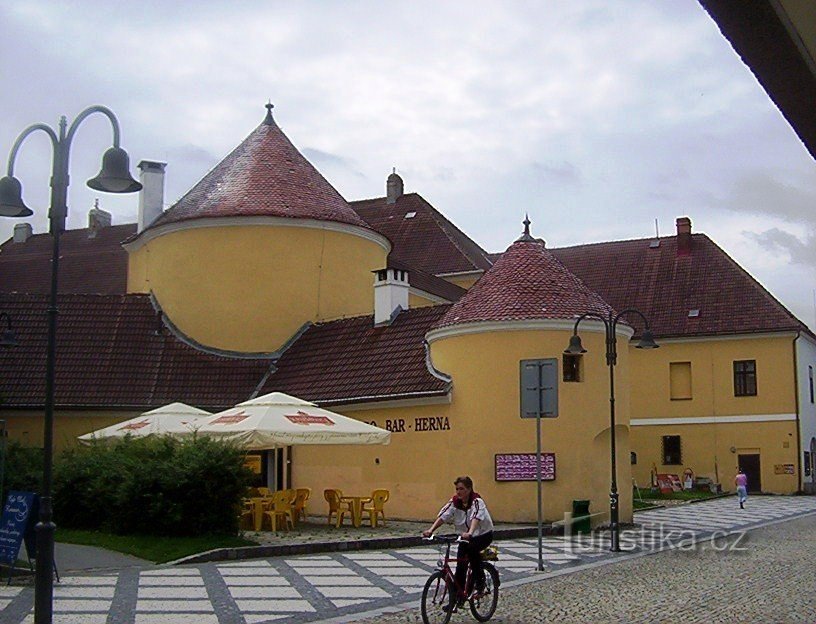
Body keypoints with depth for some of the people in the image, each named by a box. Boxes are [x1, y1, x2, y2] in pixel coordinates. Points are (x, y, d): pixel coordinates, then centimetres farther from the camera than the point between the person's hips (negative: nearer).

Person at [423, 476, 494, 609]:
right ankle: (457, 599, 9)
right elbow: (442, 516, -18)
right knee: (460, 567, -2)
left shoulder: (477, 501, -22)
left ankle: (480, 578, -14)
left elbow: (476, 518, -40)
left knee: (472, 548, -35)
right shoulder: (454, 502, -7)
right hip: (465, 536, 5)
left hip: (483, 534, -5)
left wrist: (469, 533, -58)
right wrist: (431, 530, -34)